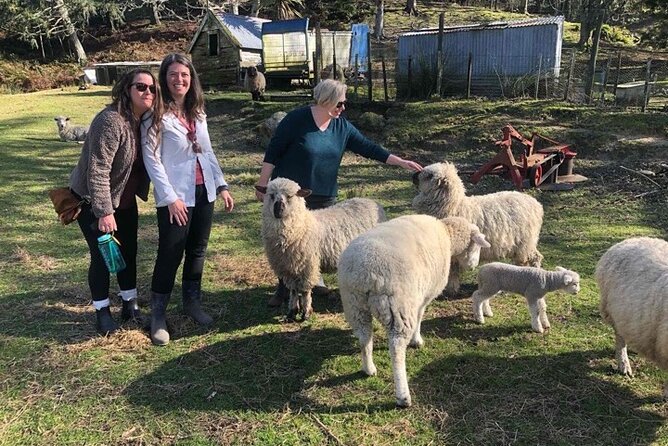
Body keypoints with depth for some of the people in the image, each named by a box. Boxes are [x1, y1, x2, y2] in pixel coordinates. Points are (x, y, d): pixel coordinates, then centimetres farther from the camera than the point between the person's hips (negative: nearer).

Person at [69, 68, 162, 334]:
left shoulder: (146, 119, -2)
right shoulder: (111, 121, -27)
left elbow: (146, 160, 9)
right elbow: (98, 171, -28)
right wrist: (104, 212, -28)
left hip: (124, 200, 7)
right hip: (93, 201, -7)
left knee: (128, 251, 12)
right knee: (102, 255, 0)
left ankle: (130, 305, 26)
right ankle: (102, 312, 17)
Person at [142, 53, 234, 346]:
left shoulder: (197, 111, 10)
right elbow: (152, 159, -13)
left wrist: (221, 185, 8)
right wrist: (170, 197, -18)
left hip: (203, 191, 6)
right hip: (176, 195, -6)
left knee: (198, 250, 14)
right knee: (170, 254, -2)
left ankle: (192, 302, 30)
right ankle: (157, 315, 12)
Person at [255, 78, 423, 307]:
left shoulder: (342, 126, 3)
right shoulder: (297, 119, -12)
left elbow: (367, 147, 5)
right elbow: (273, 151, -9)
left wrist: (402, 162, 2)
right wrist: (263, 183, -9)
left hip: (323, 198, 4)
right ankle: (284, 290, 20)